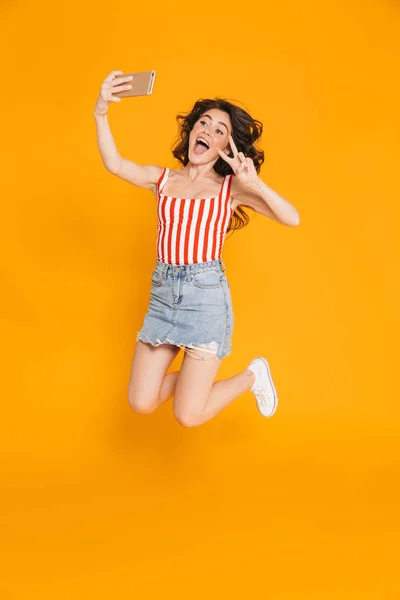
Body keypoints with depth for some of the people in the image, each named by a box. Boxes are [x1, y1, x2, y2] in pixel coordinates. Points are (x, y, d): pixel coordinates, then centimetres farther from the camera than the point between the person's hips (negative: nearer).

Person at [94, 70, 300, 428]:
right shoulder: (162, 179, 9)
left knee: (188, 416, -5)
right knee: (141, 404, 3)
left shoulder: (231, 187, 2)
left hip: (207, 294, -4)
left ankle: (253, 375, 23)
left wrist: (254, 184, -18)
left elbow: (292, 219, -6)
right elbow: (115, 164, -9)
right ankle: (197, 376, 34)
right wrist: (101, 114, -22)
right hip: (162, 293, 4)